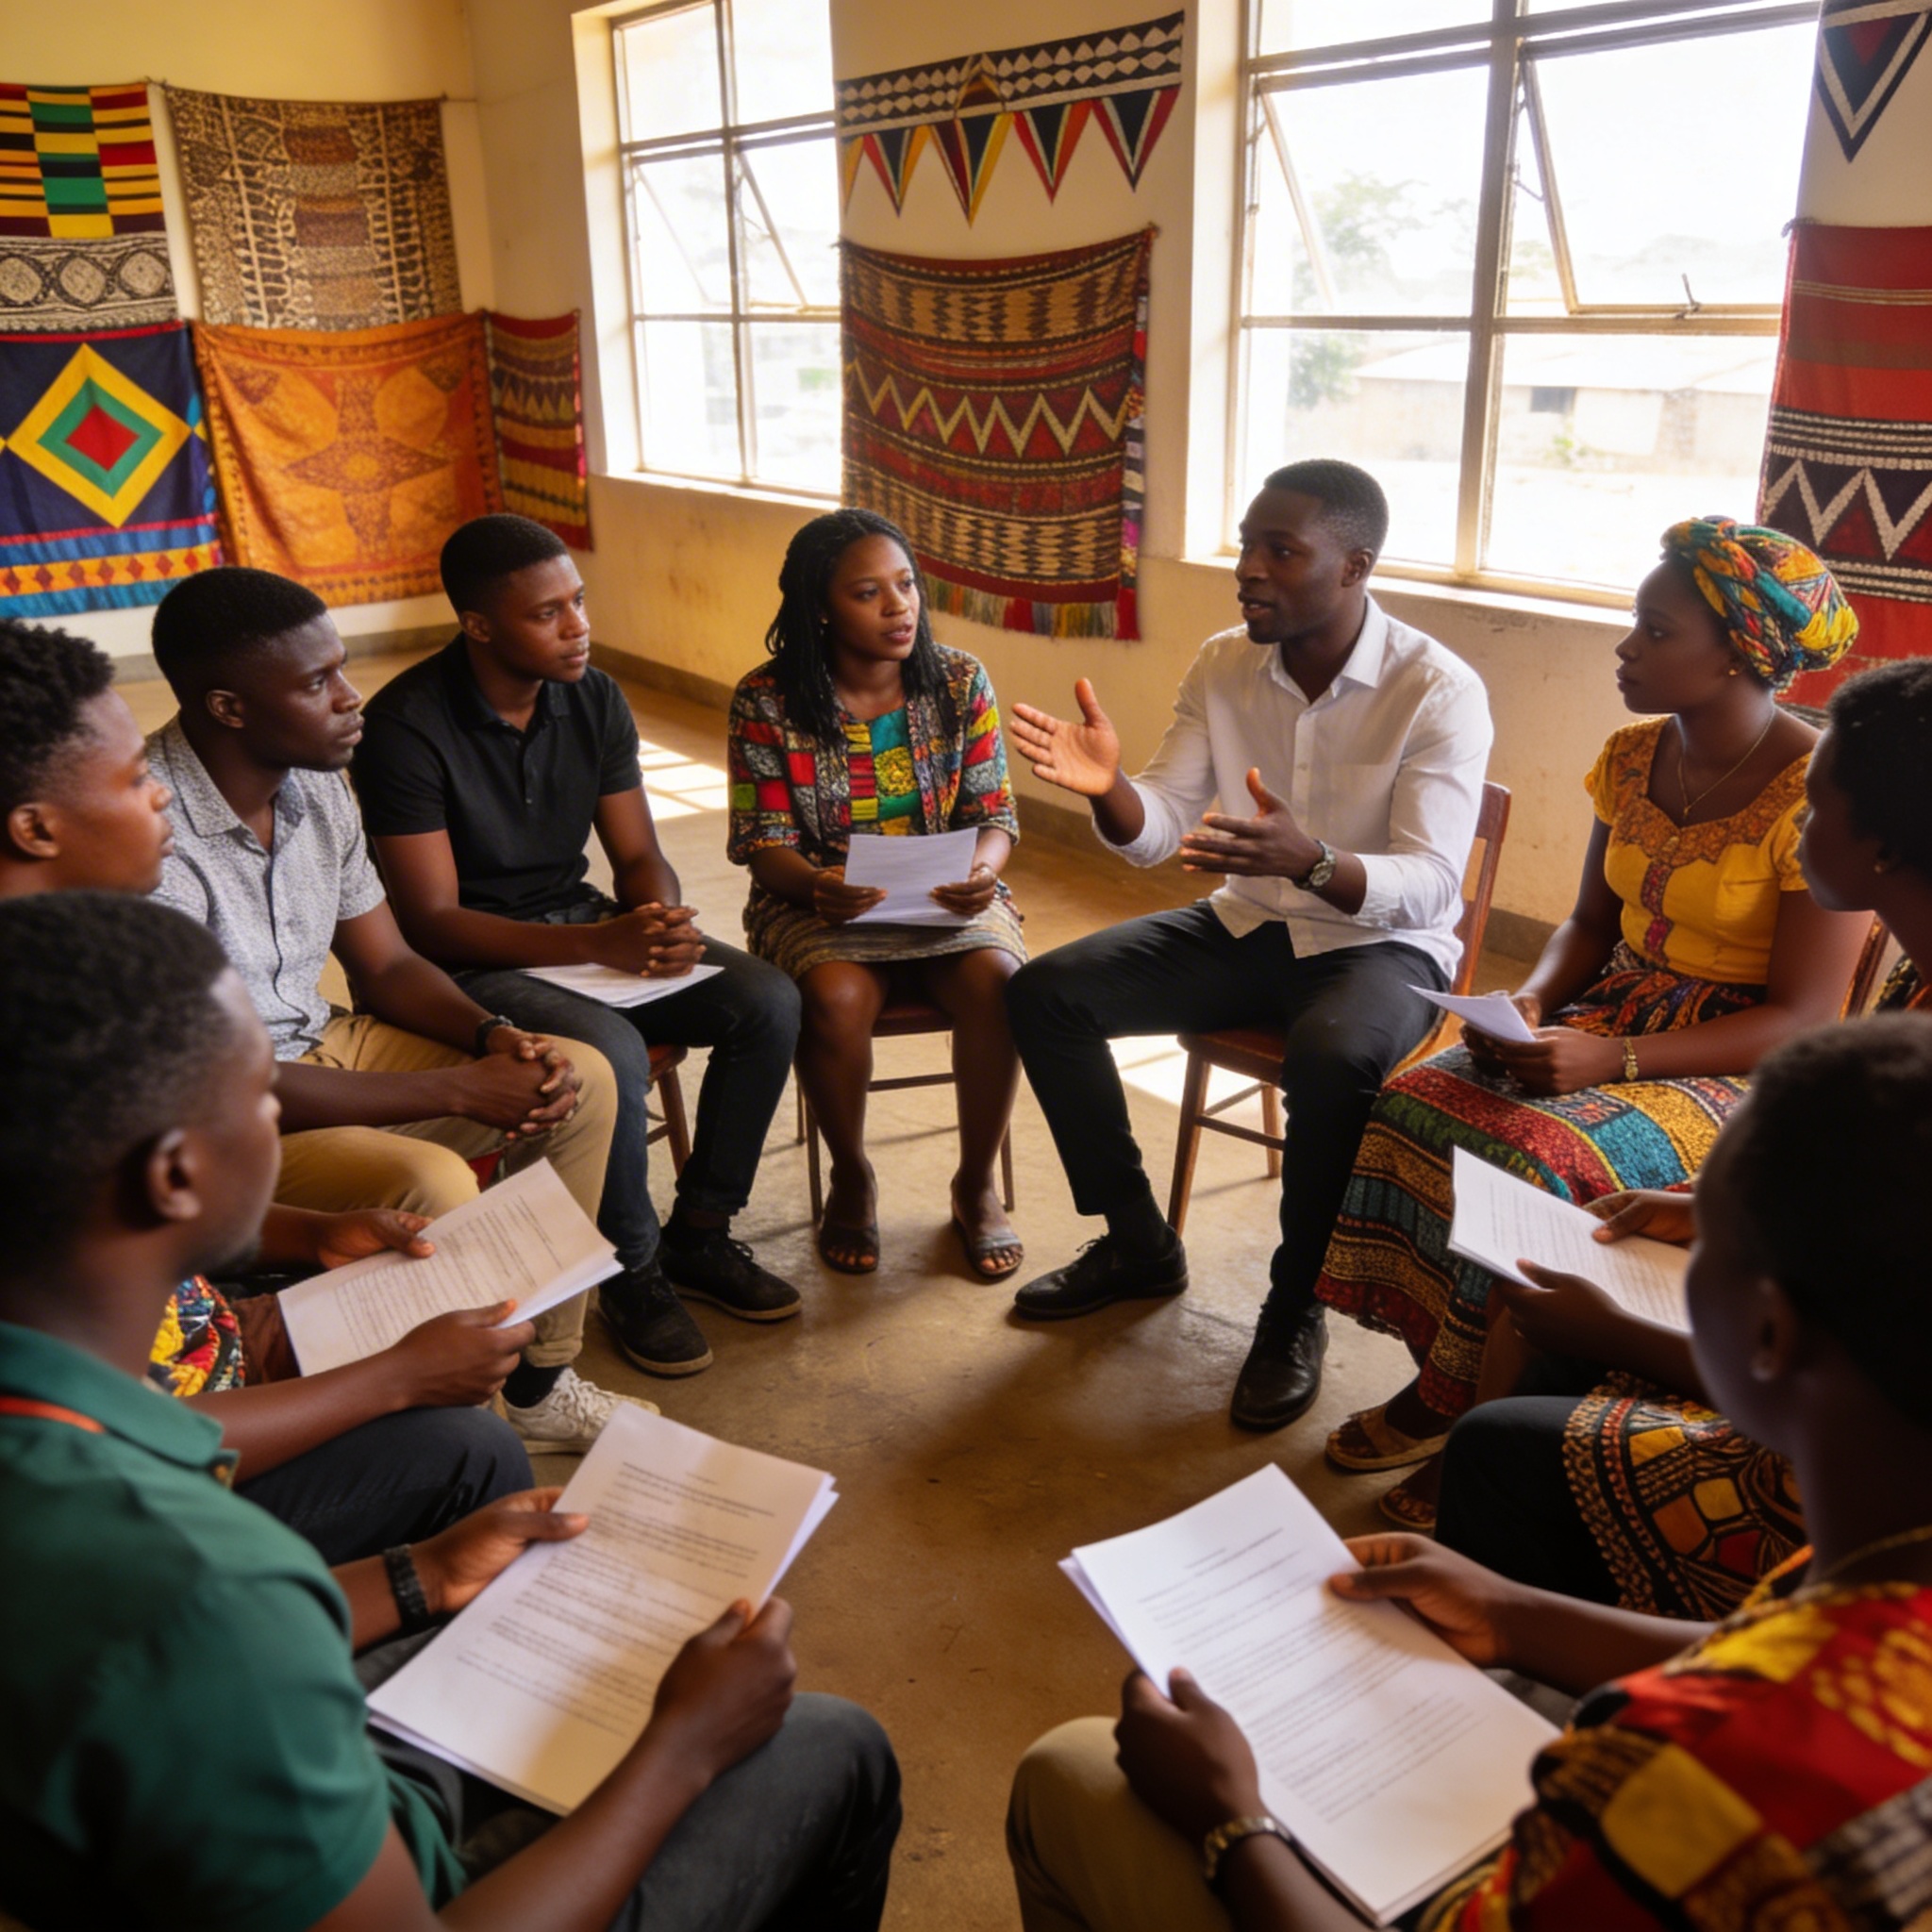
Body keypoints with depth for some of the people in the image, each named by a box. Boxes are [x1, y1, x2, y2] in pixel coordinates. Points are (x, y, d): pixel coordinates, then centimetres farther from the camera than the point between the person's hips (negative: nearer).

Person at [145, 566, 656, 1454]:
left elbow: (387, 965, 8)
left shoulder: (314, 786, -2)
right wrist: (460, 1090, -24)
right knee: (429, 1183, -33)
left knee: (580, 1078, -2)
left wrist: (495, 1039, -12)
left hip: (320, 1048, 8)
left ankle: (538, 1380, 8)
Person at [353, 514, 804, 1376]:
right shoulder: (406, 724, -19)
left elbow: (638, 856, 5)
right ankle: (634, 1272, -8)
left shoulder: (595, 699, 0)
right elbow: (430, 922, -20)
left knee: (768, 1001, -13)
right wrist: (598, 943, -30)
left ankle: (698, 1233, 3)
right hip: (470, 960, -6)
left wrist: (665, 922, -20)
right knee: (610, 1053, -34)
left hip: (584, 924, 6)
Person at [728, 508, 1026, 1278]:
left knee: (996, 981, -30)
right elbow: (765, 843, -7)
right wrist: (814, 884, -30)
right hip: (820, 904, -1)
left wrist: (982, 868, -23)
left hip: (946, 899, 2)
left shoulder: (959, 681, 0)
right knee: (835, 997, -34)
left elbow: (994, 813, 1)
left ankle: (976, 1184, -5)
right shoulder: (766, 701, -6)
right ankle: (852, 1179, -3)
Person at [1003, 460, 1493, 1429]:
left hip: (1380, 943, -5)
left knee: (1332, 1059, -39)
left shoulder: (1440, 692, -17)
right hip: (1246, 924, 6)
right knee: (1044, 992, -9)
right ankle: (1137, 1242, 8)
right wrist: (1108, 785, -27)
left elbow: (1429, 884, -24)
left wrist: (1310, 860, -44)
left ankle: (1295, 1310, -12)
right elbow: (1156, 831, -3)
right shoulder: (1223, 666, -2)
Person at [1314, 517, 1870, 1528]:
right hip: (1620, 1017, 7)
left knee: (1540, 1158, -30)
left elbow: (1802, 1020, -18)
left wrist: (1610, 1059, -28)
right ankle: (1440, 1381, -3)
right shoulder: (1634, 757, 3)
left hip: (1745, 1065, -6)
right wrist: (1531, 1002, -9)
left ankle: (1471, 1410, -7)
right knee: (1417, 1102, -17)